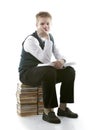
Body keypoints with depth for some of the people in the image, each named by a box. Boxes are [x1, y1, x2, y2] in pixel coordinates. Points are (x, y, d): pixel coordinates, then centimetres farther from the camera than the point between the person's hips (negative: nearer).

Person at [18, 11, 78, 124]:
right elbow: (45, 59, -27)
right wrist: (47, 38, -30)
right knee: (49, 71, -38)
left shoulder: (50, 37, 6)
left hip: (43, 72, 8)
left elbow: (58, 54, 5)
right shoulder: (30, 40, -19)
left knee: (70, 71, -10)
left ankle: (62, 107, -3)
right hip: (27, 73, -7)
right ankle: (47, 111, -27)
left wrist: (61, 61, -19)